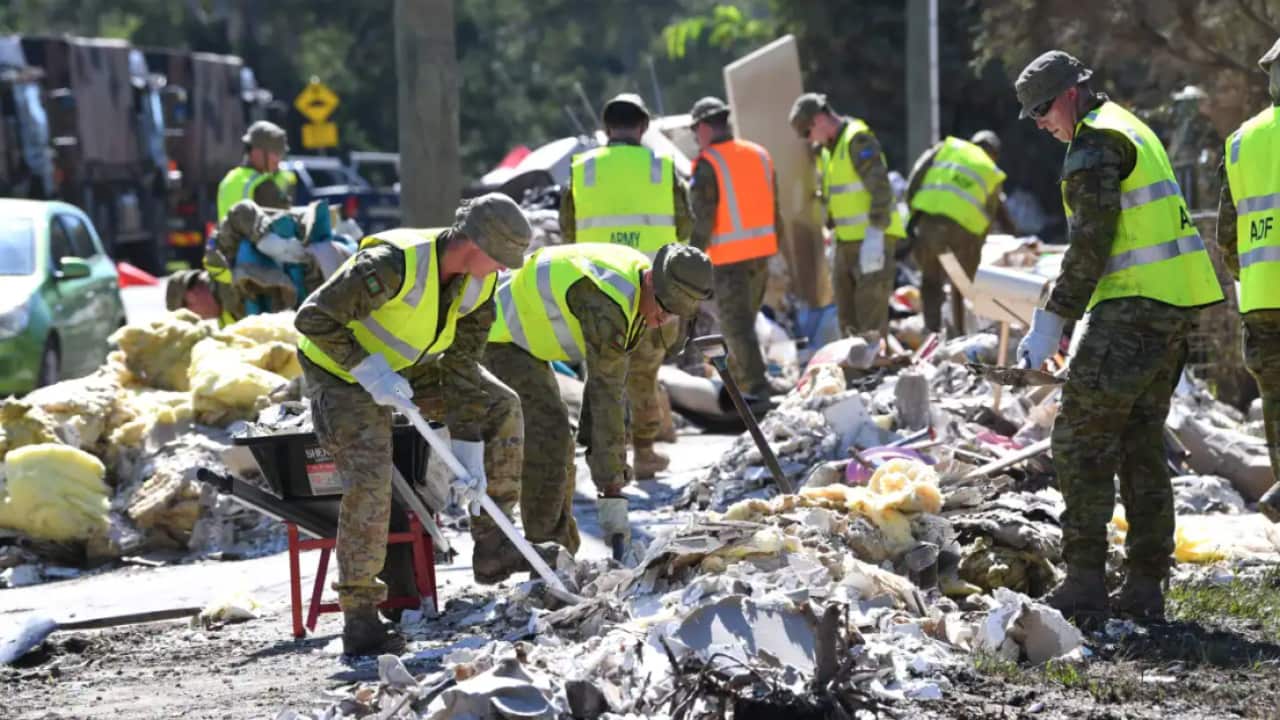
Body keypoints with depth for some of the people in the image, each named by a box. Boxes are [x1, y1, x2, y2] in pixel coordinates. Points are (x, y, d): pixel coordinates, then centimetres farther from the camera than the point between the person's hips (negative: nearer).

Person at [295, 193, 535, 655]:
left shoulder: (479, 284, -11)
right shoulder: (395, 264, -35)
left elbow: (461, 365, -8)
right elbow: (314, 318, -31)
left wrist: (470, 453, -13)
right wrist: (369, 372, -33)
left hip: (408, 366, 8)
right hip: (342, 372, -7)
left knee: (501, 408, -1)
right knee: (370, 482, -25)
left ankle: (491, 546, 4)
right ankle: (359, 618, -16)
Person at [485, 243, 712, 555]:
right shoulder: (607, 306, -34)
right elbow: (606, 396, -34)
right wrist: (611, 491, -32)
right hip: (495, 337, -10)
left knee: (555, 440, 13)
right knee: (547, 432, -19)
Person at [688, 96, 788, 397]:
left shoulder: (708, 163, -12)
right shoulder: (759, 155, 10)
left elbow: (702, 217, -14)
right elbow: (774, 208, 15)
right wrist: (775, 246, 22)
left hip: (728, 256, -7)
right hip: (761, 249, 7)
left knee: (736, 321, -3)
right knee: (746, 316, 18)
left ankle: (757, 381, -9)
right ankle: (738, 376, 25)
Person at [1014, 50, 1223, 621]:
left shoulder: (1095, 144, -10)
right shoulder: (1132, 130, 21)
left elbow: (1090, 245, -17)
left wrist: (1052, 319, -14)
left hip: (1133, 309, -10)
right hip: (1174, 306, 10)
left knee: (1081, 440, -6)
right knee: (1142, 445, 12)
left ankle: (1084, 584, -8)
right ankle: (1145, 588, 12)